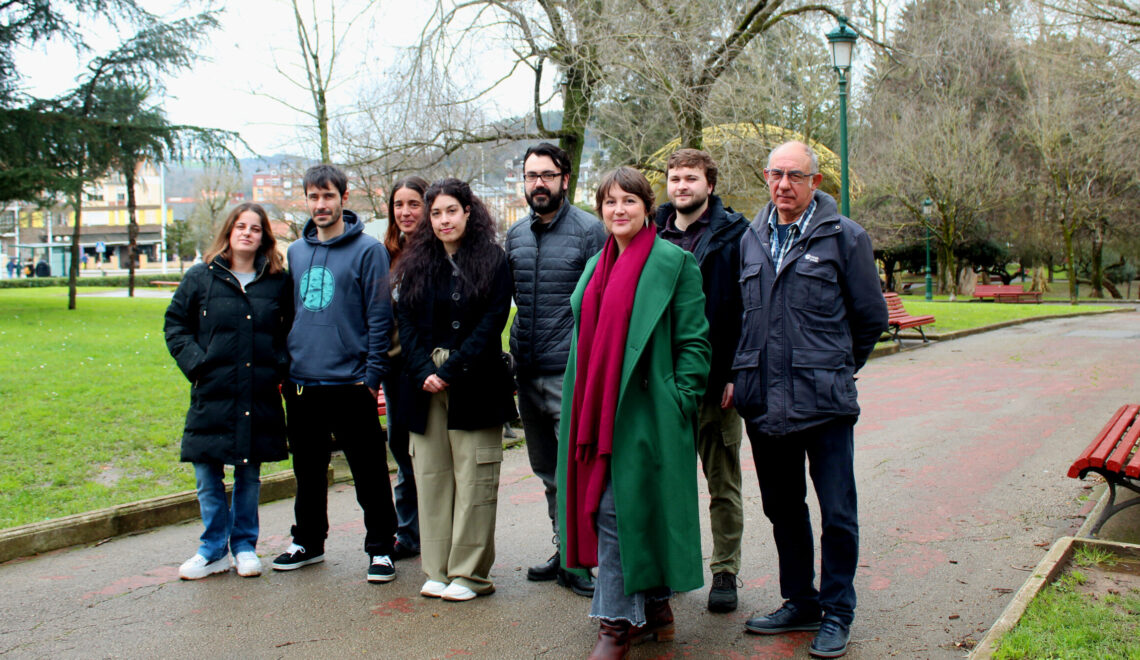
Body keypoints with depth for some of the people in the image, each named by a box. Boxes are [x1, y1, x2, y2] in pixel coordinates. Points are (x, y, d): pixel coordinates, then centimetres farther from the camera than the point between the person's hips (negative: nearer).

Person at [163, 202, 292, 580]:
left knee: (249, 475, 9)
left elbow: (291, 331, 13)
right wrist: (195, 364, -5)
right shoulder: (201, 278, 4)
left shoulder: (279, 283, 6)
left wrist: (280, 366, -1)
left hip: (260, 397, 0)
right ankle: (214, 551, 18)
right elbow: (175, 325, 8)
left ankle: (244, 546, 23)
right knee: (208, 476, 4)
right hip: (212, 394, 0)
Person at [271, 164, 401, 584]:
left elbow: (379, 317, -7)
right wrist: (282, 366, 11)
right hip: (300, 384, 6)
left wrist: (372, 373, -12)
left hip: (349, 382, -5)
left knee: (369, 471, 2)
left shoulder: (367, 250, -5)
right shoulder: (295, 252, 13)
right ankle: (308, 541, 32)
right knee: (307, 470, 16)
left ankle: (380, 547, 14)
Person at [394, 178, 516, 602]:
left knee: (473, 479, -2)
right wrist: (423, 371, -8)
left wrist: (452, 370, -12)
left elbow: (493, 322, -7)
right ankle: (437, 570, 15)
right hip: (427, 388, 4)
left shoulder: (491, 260, 1)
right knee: (431, 476, 6)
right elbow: (407, 324, 8)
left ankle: (470, 573, 7)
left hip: (474, 386, -4)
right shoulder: (416, 264, 13)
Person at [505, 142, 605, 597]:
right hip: (527, 372, 7)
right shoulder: (515, 235, 13)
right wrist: (514, 351, 13)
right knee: (547, 470, 15)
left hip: (571, 372, -6)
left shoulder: (589, 230, -5)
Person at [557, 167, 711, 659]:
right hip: (597, 410, 7)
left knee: (618, 508, -6)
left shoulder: (673, 262, -4)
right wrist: (581, 408, 15)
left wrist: (680, 404, -13)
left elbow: (693, 341, -7)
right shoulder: (596, 267, 16)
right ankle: (654, 610, 26)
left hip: (645, 411, -7)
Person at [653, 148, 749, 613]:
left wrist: (736, 372, -14)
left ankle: (725, 573, 20)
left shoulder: (733, 235, -2)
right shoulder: (654, 235, 9)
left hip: (716, 380, -3)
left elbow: (747, 308, -6)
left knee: (723, 483, 9)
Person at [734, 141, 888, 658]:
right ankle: (800, 602, 31)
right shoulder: (752, 238, 10)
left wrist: (836, 368, 10)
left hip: (824, 401, -4)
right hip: (763, 401, 5)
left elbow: (871, 316, 4)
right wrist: (745, 373, 12)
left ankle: (837, 614, 19)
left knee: (837, 513, 3)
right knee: (783, 508, 15)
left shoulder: (843, 236, -3)